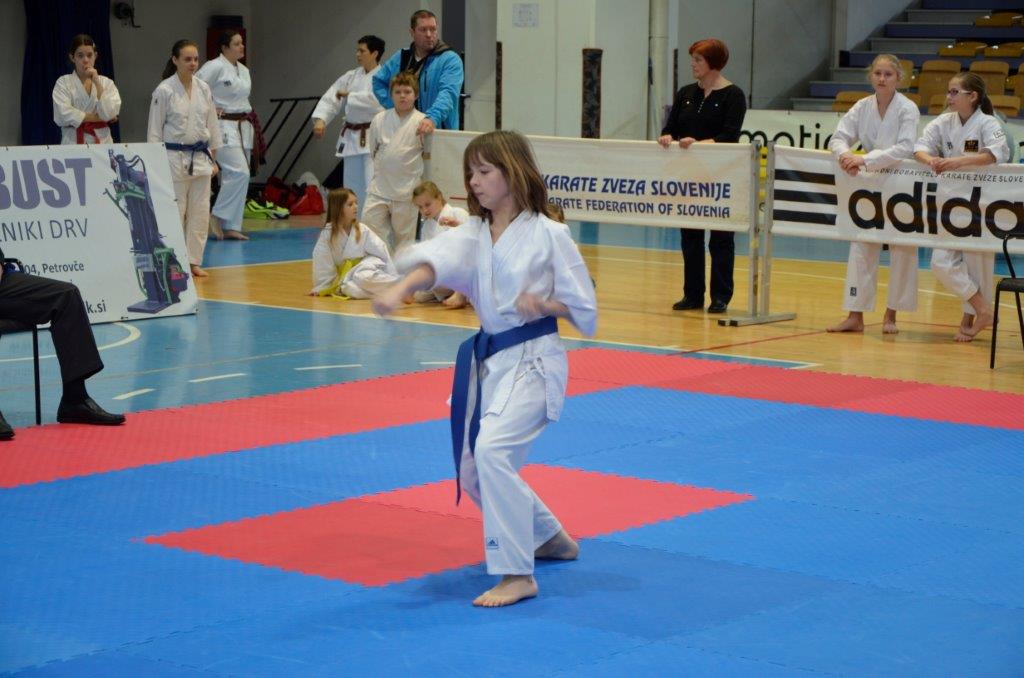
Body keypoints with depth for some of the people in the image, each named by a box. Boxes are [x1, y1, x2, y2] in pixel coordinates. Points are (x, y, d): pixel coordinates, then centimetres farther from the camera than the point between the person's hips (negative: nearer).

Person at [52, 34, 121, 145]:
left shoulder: (107, 83, 11)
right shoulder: (63, 83, 6)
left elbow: (109, 114, -3)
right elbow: (64, 115, -8)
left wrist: (97, 83, -5)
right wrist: (98, 118, -4)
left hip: (102, 142, 1)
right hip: (73, 143, -1)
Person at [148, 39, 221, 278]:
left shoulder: (203, 89, 6)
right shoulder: (164, 91, -8)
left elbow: (212, 125, 12)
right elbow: (155, 130, -5)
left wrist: (213, 160, 11)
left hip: (200, 158, 5)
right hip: (174, 158, -5)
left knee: (200, 213, 6)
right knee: (174, 213, -4)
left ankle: (194, 261, 15)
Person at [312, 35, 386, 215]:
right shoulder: (351, 77, 12)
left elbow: (375, 100, -24)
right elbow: (330, 97, 6)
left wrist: (348, 96, -13)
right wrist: (320, 119, -10)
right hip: (351, 138, 7)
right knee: (352, 185, 14)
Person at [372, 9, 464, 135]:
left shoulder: (450, 59, -6)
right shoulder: (399, 58, 13)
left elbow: (448, 92, -21)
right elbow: (378, 82, 23)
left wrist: (433, 118, -38)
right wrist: (393, 105, 5)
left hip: (437, 132, -5)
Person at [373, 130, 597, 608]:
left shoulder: (548, 235, -9)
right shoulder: (473, 235, 5)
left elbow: (585, 311, -2)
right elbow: (437, 259, -20)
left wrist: (544, 304, -21)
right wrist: (401, 288, -40)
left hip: (533, 361, -7)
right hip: (488, 361, 7)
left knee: (493, 448, -28)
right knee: (472, 473, 15)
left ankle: (517, 574, -19)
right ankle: (549, 538, 40)